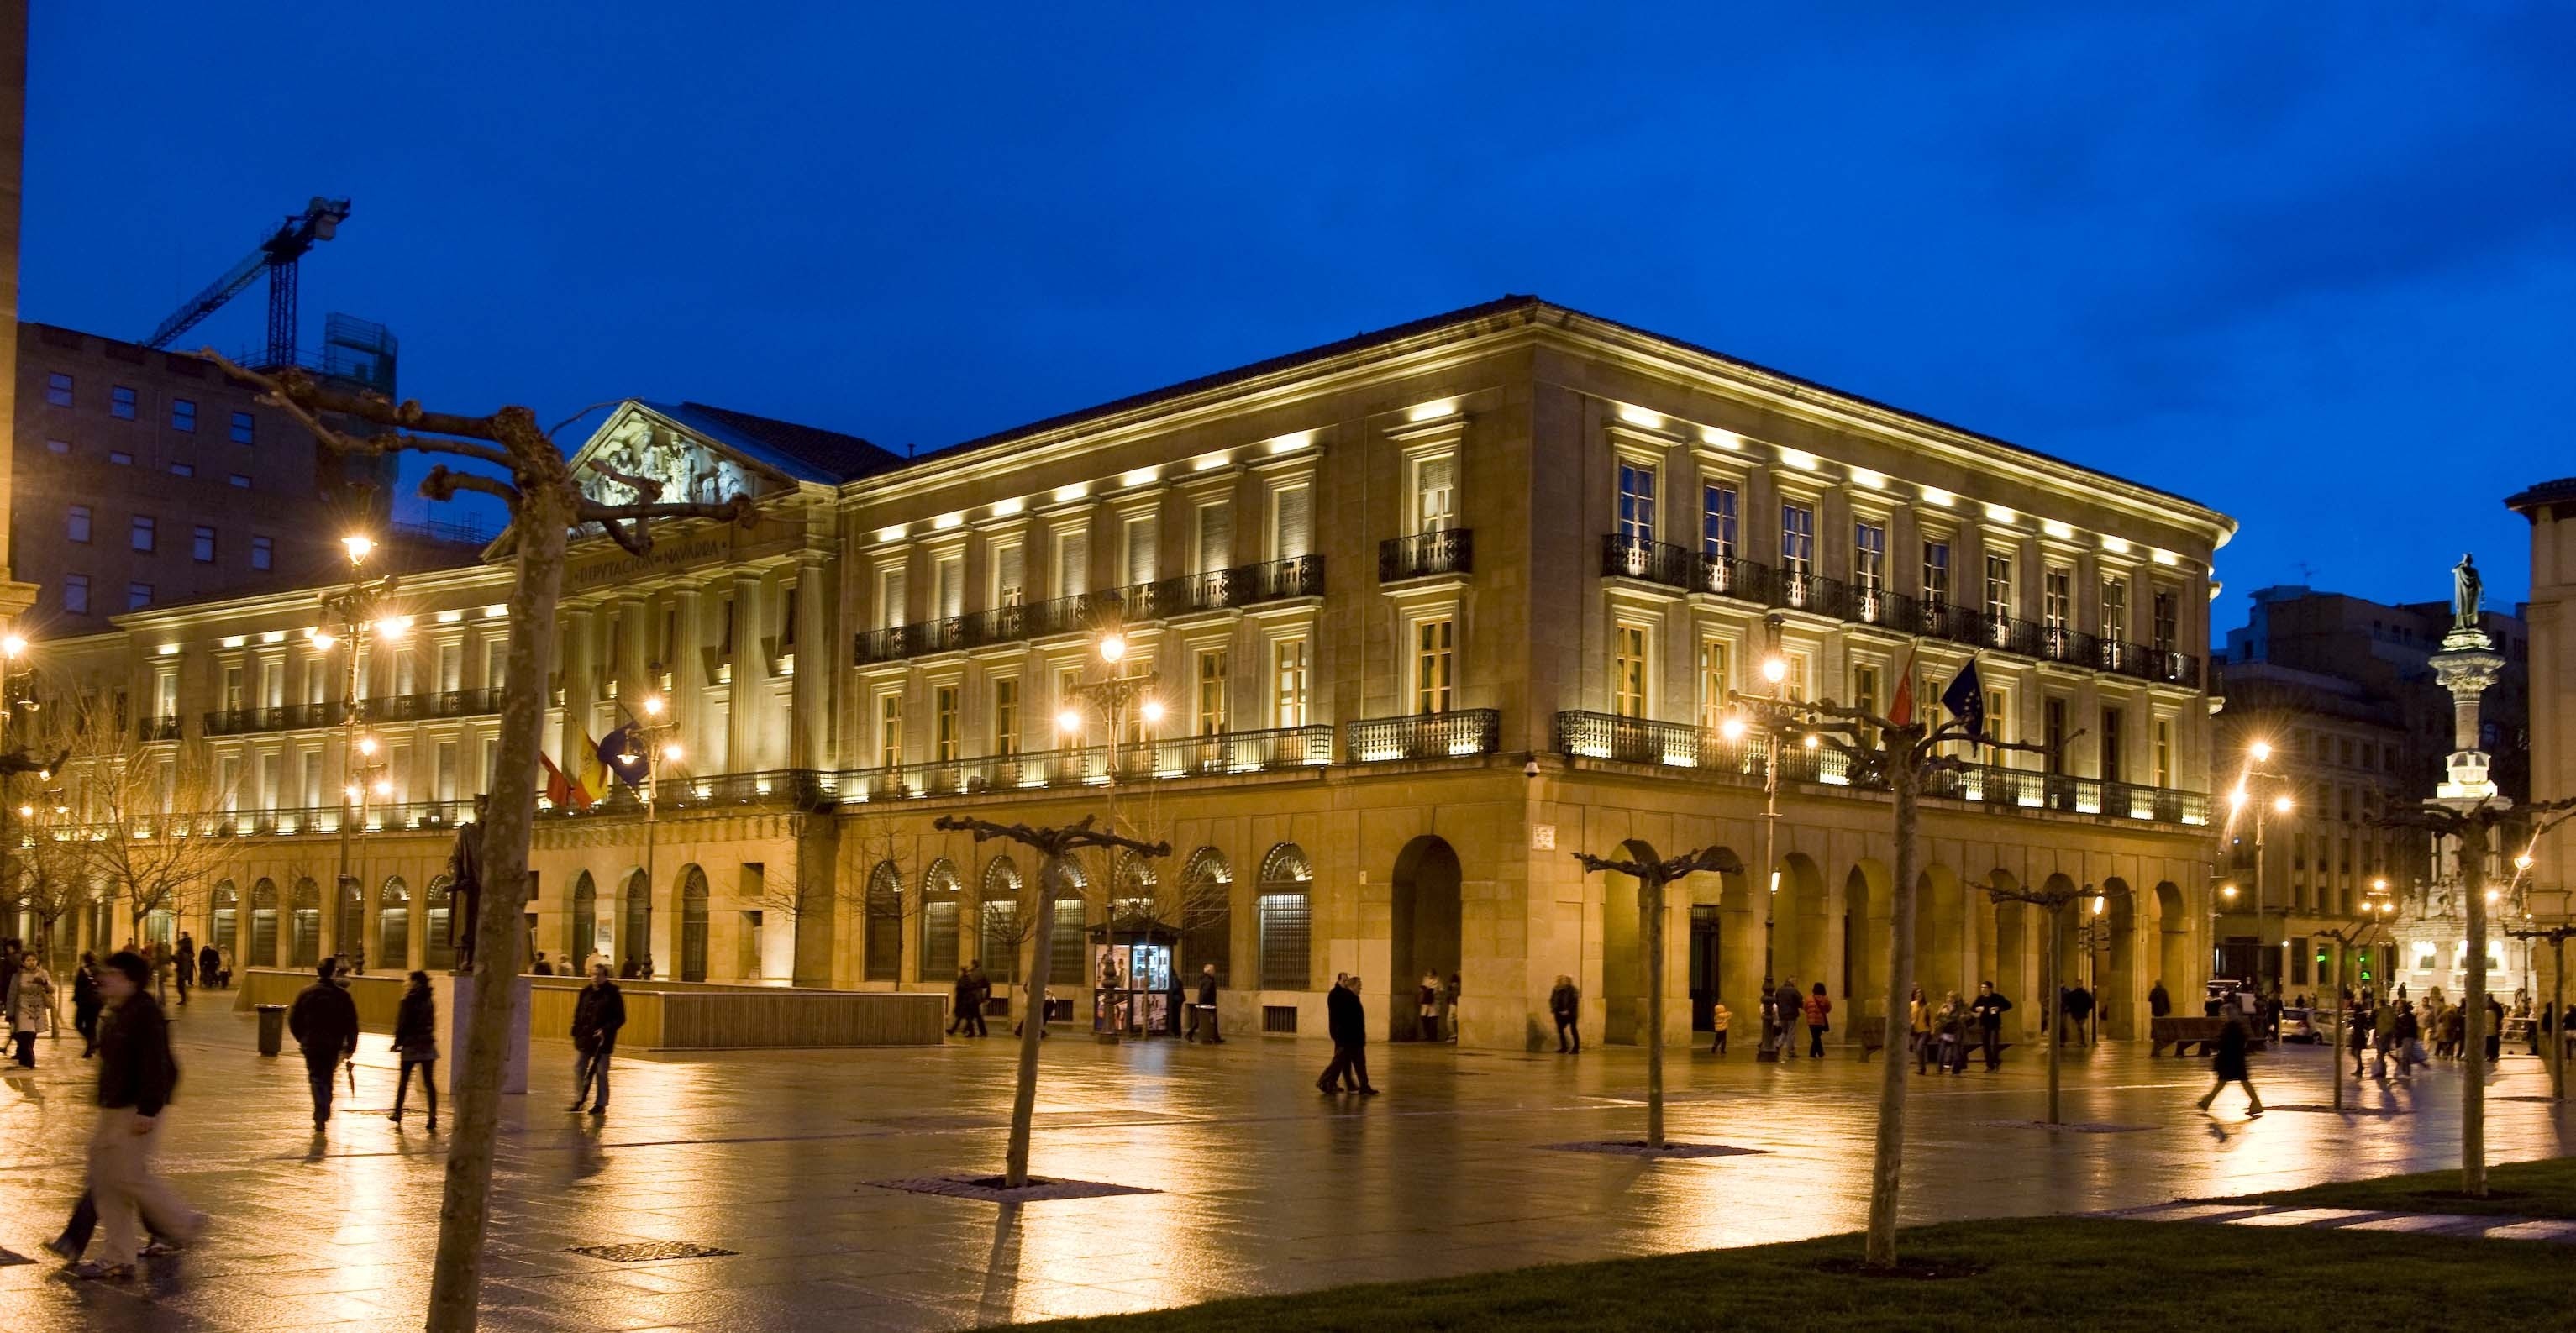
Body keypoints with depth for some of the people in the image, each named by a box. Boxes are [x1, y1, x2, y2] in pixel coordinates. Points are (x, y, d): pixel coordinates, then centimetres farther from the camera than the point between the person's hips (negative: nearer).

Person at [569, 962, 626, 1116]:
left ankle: (601, 1104, 10)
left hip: (602, 1040, -5)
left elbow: (620, 1019, -8)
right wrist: (576, 1032, 5)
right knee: (578, 1069, 7)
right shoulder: (586, 992, 8)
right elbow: (578, 1013, 15)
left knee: (601, 1072, 1)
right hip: (584, 1039, 6)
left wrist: (606, 1030, -20)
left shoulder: (613, 994, -8)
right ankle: (578, 1101, 18)